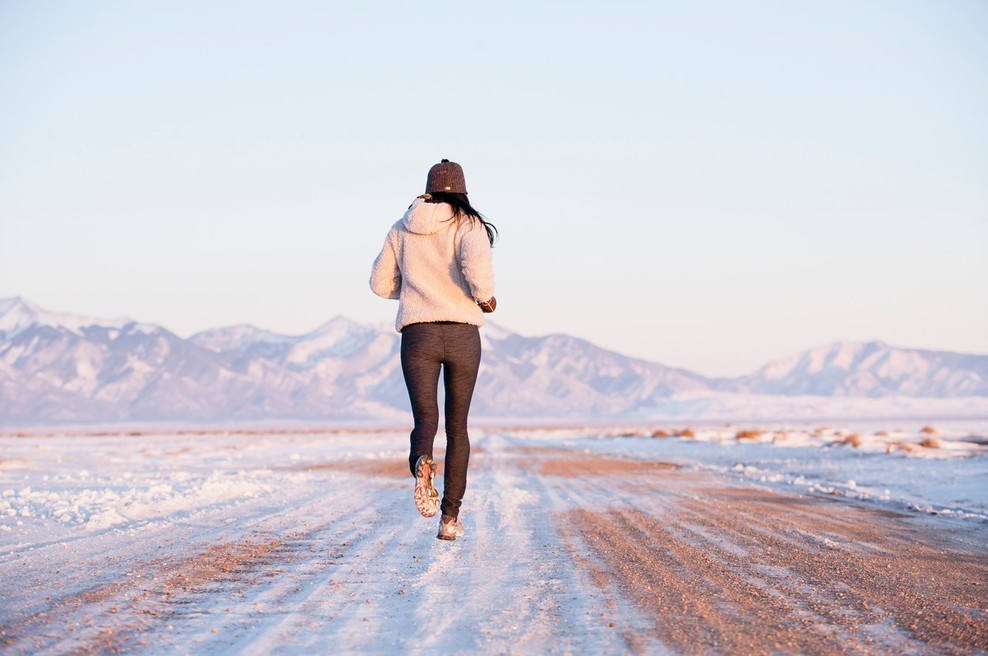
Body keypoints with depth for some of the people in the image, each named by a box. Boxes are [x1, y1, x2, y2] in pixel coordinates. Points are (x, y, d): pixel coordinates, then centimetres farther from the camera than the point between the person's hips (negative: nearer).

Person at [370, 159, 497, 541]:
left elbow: (381, 283, 15)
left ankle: (422, 463, -38)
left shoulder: (402, 230, 12)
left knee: (425, 420, 0)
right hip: (462, 334, -1)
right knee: (457, 426, 12)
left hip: (417, 334, 1)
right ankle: (450, 516, 7)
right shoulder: (468, 225, 1)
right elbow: (476, 262, -21)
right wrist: (485, 297, -4)